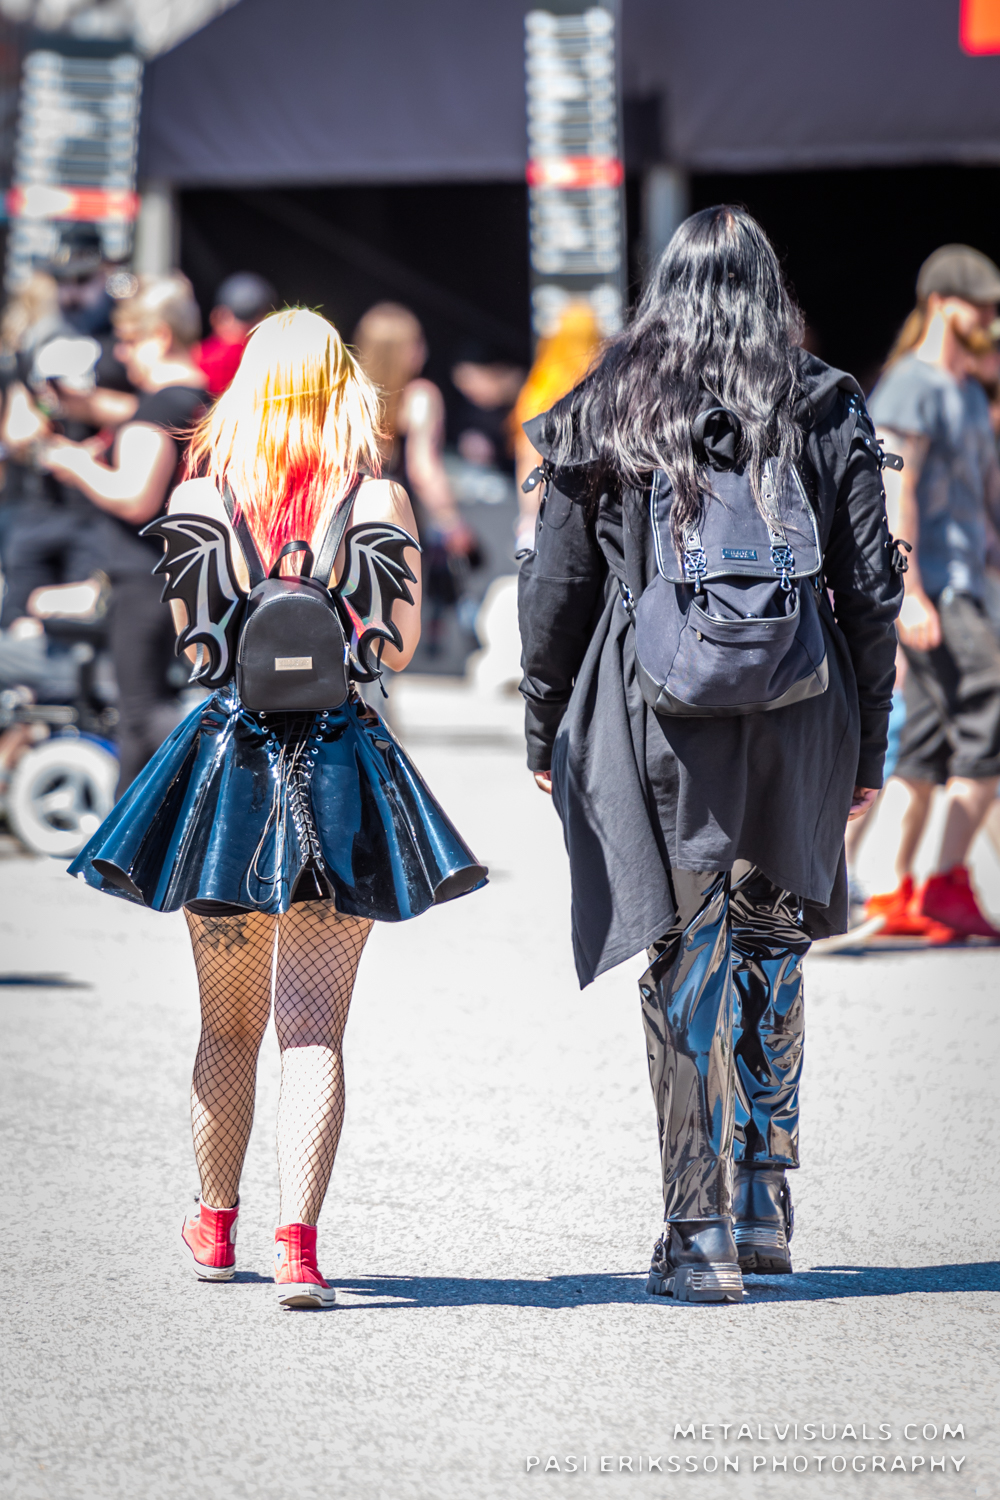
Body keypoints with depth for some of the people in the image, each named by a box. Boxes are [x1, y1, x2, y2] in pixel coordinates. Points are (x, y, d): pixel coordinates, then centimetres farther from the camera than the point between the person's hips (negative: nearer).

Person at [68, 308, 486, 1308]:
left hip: (227, 756, 2)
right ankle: (297, 1245, -13)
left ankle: (215, 1228, 29)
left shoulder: (198, 497, -2)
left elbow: (189, 634, 8)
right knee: (314, 1028, -2)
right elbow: (401, 644, -1)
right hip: (340, 761, -1)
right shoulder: (379, 499, -5)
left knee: (226, 1024, 15)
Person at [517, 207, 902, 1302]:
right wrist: (868, 749, 9)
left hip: (656, 719, -1)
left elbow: (555, 588, 3)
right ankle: (763, 1207, 21)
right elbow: (871, 593, 1)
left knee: (686, 967, 3)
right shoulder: (827, 414, 1)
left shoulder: (604, 414, 1)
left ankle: (701, 1237, 1)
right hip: (797, 719, 1)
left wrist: (545, 732, 14)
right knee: (771, 952, 19)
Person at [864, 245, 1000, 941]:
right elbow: (896, 492, -16)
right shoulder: (911, 386, -9)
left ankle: (900, 894, 12)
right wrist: (910, 594, -22)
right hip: (931, 584, -9)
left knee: (929, 743, 9)